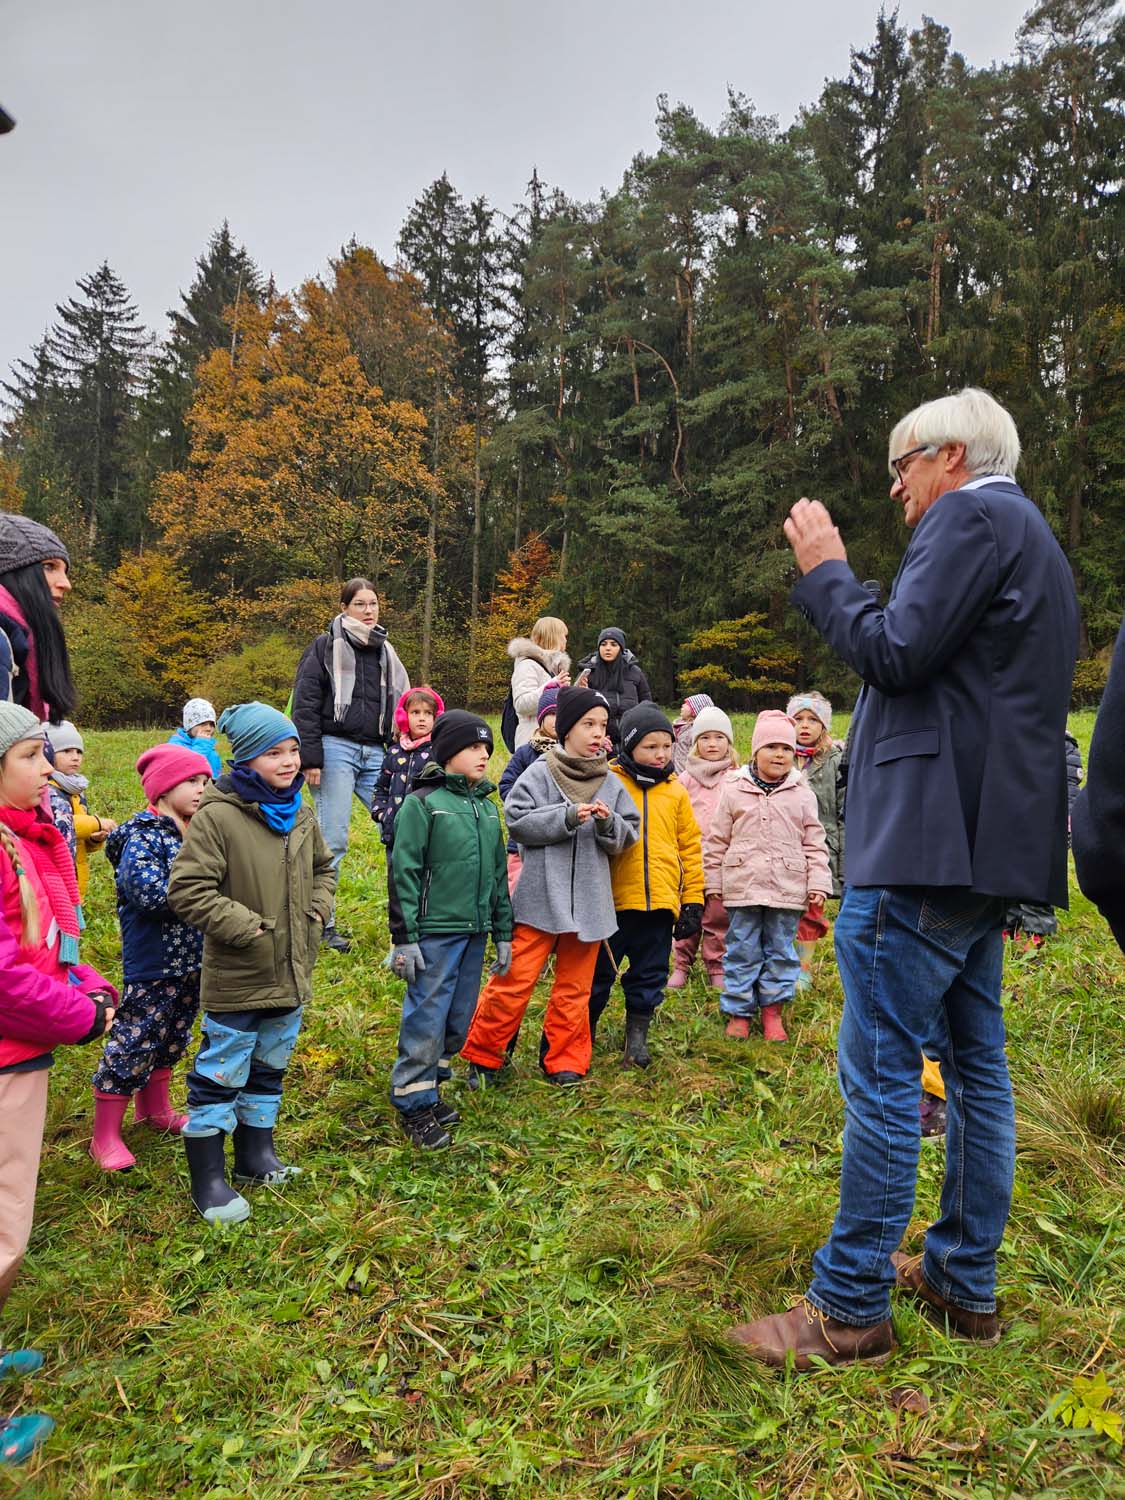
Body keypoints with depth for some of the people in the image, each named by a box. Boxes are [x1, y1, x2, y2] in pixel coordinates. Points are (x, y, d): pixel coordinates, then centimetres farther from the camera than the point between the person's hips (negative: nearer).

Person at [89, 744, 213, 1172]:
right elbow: (152, 895, -27)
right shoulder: (143, 837, -17)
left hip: (192, 959, 8)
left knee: (172, 1039, 21)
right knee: (133, 1042, 1)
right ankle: (105, 1137, 15)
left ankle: (154, 1108, 41)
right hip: (153, 964, -7)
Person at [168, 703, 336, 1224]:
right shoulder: (217, 815, -17)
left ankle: (255, 1156, 38)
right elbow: (188, 889, -20)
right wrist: (246, 927, -20)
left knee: (269, 1069, 21)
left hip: (291, 975, 7)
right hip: (237, 979, -7)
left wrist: (318, 907, 5)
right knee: (220, 1076, 5)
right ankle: (208, 1181, 19)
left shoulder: (300, 814, 5)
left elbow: (323, 866, 22)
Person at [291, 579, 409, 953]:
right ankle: (323, 923, 8)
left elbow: (398, 706, 24)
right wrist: (310, 759, -12)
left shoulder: (384, 652, 18)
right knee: (333, 840, -4)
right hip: (337, 749, -5)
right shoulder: (326, 647, 1)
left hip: (376, 753, 6)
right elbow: (305, 704, -5)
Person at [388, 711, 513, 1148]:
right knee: (426, 1021, 0)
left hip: (474, 933, 7)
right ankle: (413, 1104, 14)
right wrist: (406, 938, -12)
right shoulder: (423, 802, -8)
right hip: (434, 933, -7)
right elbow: (405, 873, -10)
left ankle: (431, 1085, 31)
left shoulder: (488, 807, 13)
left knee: (458, 1022, 14)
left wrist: (503, 934, 17)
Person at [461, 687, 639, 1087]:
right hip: (539, 896, -4)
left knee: (574, 987, 12)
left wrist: (608, 823, -13)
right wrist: (567, 816, -19)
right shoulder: (540, 773, -4)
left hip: (589, 901, 4)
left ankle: (564, 1062, 27)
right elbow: (517, 821, -11)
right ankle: (483, 1056, 16)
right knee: (513, 980, -1)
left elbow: (627, 836, 8)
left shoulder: (611, 783, 8)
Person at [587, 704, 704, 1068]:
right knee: (599, 972, 9)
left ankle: (637, 1038, 27)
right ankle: (584, 1035, 28)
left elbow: (690, 847, 10)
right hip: (613, 900, -3)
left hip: (660, 901, 3)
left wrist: (693, 900, 6)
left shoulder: (675, 791, 7)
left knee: (649, 976, 12)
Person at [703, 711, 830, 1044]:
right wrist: (713, 882, 5)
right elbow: (717, 839, 5)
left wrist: (818, 883, 2)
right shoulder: (734, 789, 2)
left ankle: (772, 1009, 22)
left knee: (780, 950, 9)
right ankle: (738, 1010, 17)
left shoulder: (802, 794, 5)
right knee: (742, 951, 5)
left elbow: (814, 843, 8)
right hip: (743, 887, -1)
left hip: (787, 889, 1)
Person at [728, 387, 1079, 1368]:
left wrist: (826, 570, -4)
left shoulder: (973, 516, -8)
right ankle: (964, 1283, 26)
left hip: (930, 842, -11)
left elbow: (895, 654, -17)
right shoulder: (1027, 536, 24)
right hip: (987, 842, 11)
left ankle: (851, 1307, 4)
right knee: (974, 1064, 14)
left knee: (880, 1071, -6)